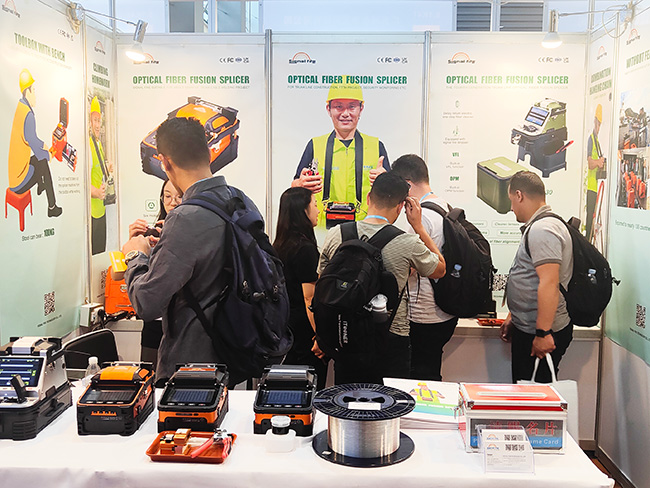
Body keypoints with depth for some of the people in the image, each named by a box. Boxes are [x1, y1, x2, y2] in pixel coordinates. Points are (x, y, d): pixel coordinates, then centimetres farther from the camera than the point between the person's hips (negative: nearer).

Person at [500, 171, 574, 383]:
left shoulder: (542, 230, -18)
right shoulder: (536, 227, 18)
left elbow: (549, 284, -27)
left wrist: (543, 332, -27)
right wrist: (513, 317, 27)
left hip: (542, 334, -11)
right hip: (528, 328, 11)